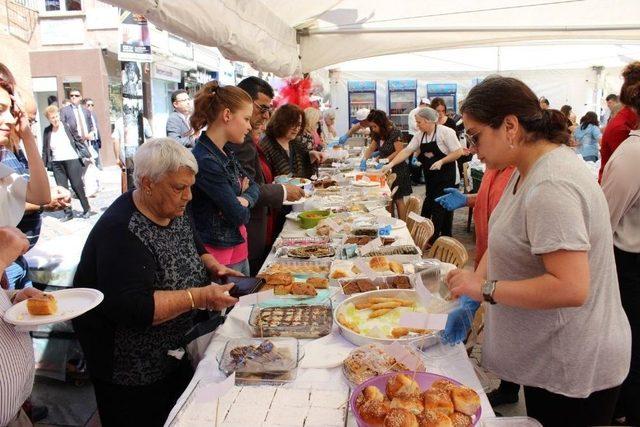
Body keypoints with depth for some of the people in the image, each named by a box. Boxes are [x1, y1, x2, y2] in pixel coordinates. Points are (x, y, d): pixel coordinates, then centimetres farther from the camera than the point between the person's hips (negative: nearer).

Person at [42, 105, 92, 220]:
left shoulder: (67, 126, 1)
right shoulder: (47, 131, 7)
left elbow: (78, 140, 3)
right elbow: (45, 149, 12)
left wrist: (87, 155, -1)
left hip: (72, 160, -3)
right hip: (56, 163, 3)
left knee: (77, 186, 0)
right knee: (62, 188, 2)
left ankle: (87, 209, 12)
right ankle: (68, 212, 9)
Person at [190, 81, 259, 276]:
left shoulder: (225, 153, 5)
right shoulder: (205, 162, -24)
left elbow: (253, 187, 9)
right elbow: (240, 216, -21)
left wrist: (243, 199, -13)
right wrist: (241, 201, 1)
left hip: (238, 248, 9)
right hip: (220, 255, -9)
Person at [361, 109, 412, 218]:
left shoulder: (395, 133, -16)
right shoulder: (378, 135, 8)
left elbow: (399, 152, -20)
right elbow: (370, 149, 13)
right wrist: (364, 159, -4)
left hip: (397, 170, -7)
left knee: (398, 199, -2)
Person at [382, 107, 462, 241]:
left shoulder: (445, 132, -13)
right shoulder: (420, 136, 5)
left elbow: (458, 152, -13)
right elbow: (407, 151, 3)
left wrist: (441, 161, -23)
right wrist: (390, 164, -6)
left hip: (445, 175, -6)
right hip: (430, 175, 6)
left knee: (440, 206, -4)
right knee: (429, 204, 9)